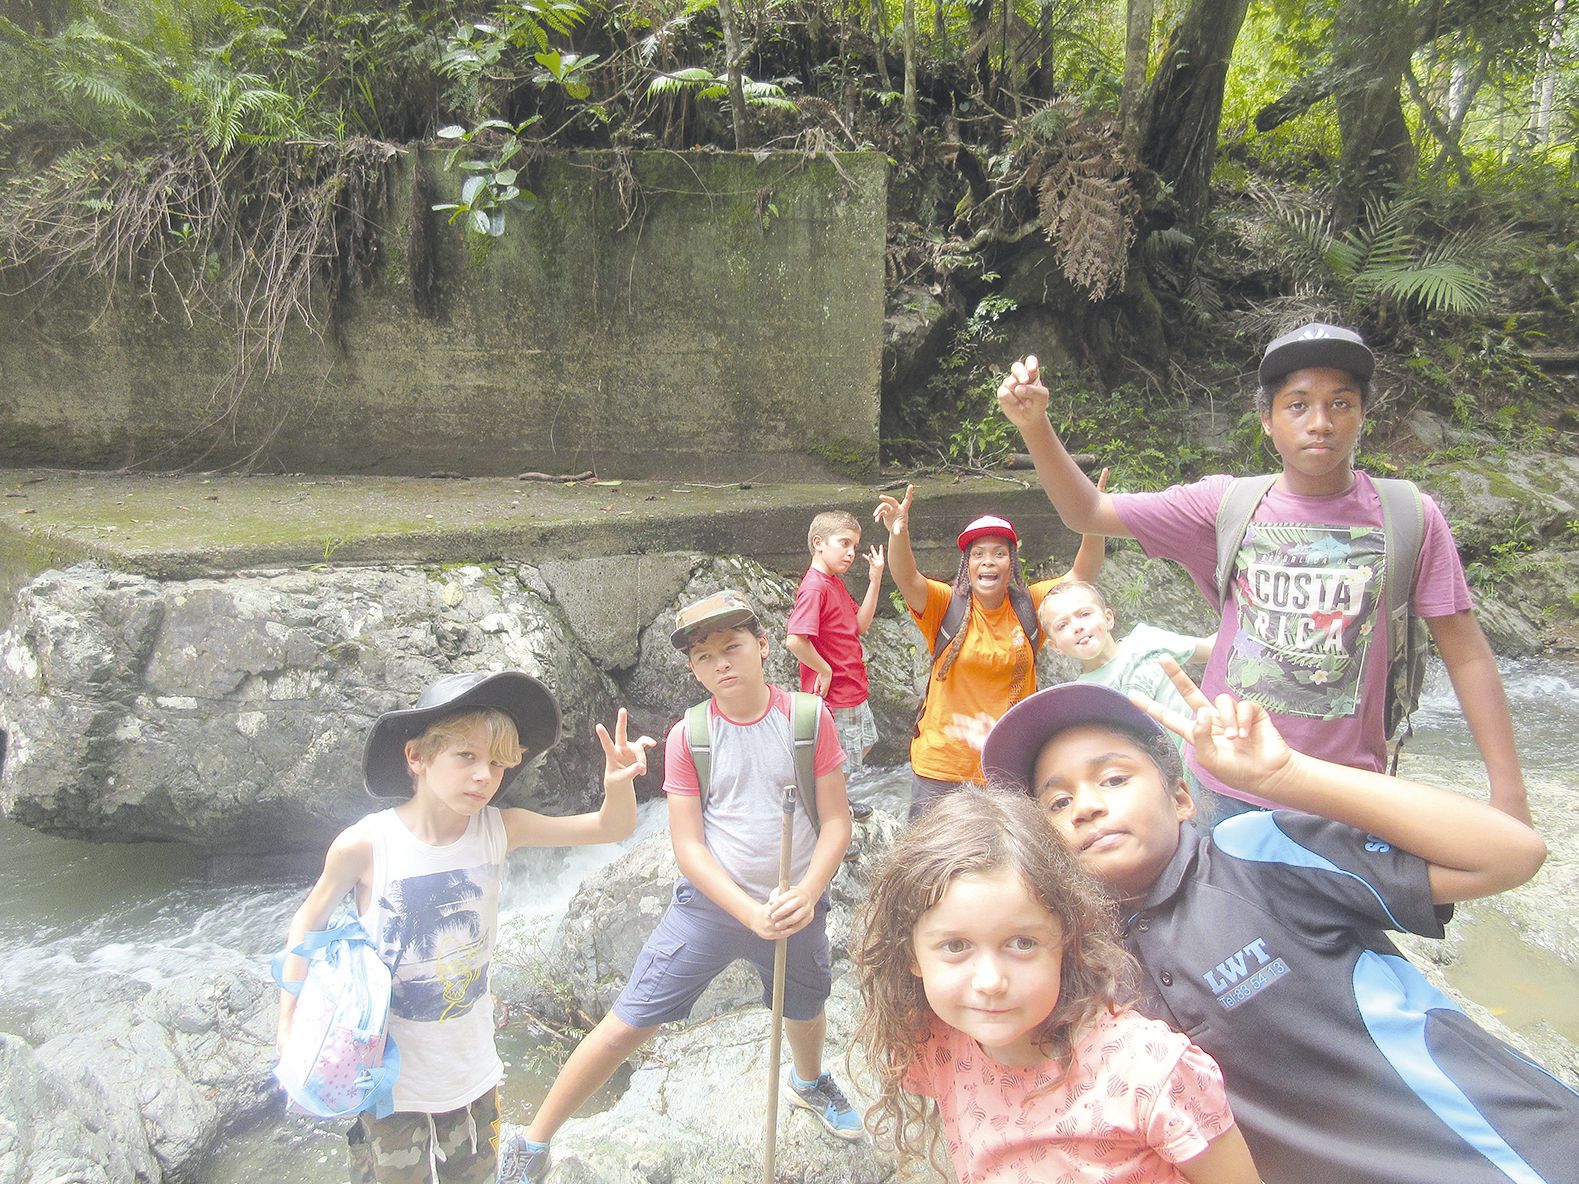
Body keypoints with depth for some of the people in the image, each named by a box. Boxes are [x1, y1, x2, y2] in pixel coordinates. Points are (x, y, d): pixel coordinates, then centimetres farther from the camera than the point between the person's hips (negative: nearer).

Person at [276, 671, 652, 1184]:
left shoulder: (499, 829, -14)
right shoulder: (365, 845, -21)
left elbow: (613, 828, -12)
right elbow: (307, 924, -3)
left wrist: (618, 783, -33)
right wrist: (288, 1025, -1)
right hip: (390, 1085, -3)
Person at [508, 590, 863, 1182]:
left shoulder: (809, 718, -11)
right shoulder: (687, 738, -11)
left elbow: (836, 824, -8)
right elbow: (688, 847, -11)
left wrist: (805, 897, -23)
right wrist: (752, 913, -22)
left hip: (796, 908, 2)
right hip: (709, 906, -1)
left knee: (806, 1010, 27)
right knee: (623, 1027, -3)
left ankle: (809, 1083, 63)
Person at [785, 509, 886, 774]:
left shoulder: (836, 583, 8)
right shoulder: (814, 588, -23)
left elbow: (860, 626, 9)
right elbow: (795, 640, -33)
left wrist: (875, 581, 1)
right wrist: (825, 671, -20)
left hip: (854, 693, 10)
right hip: (834, 699, -10)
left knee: (864, 745, 28)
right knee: (839, 771, 3)